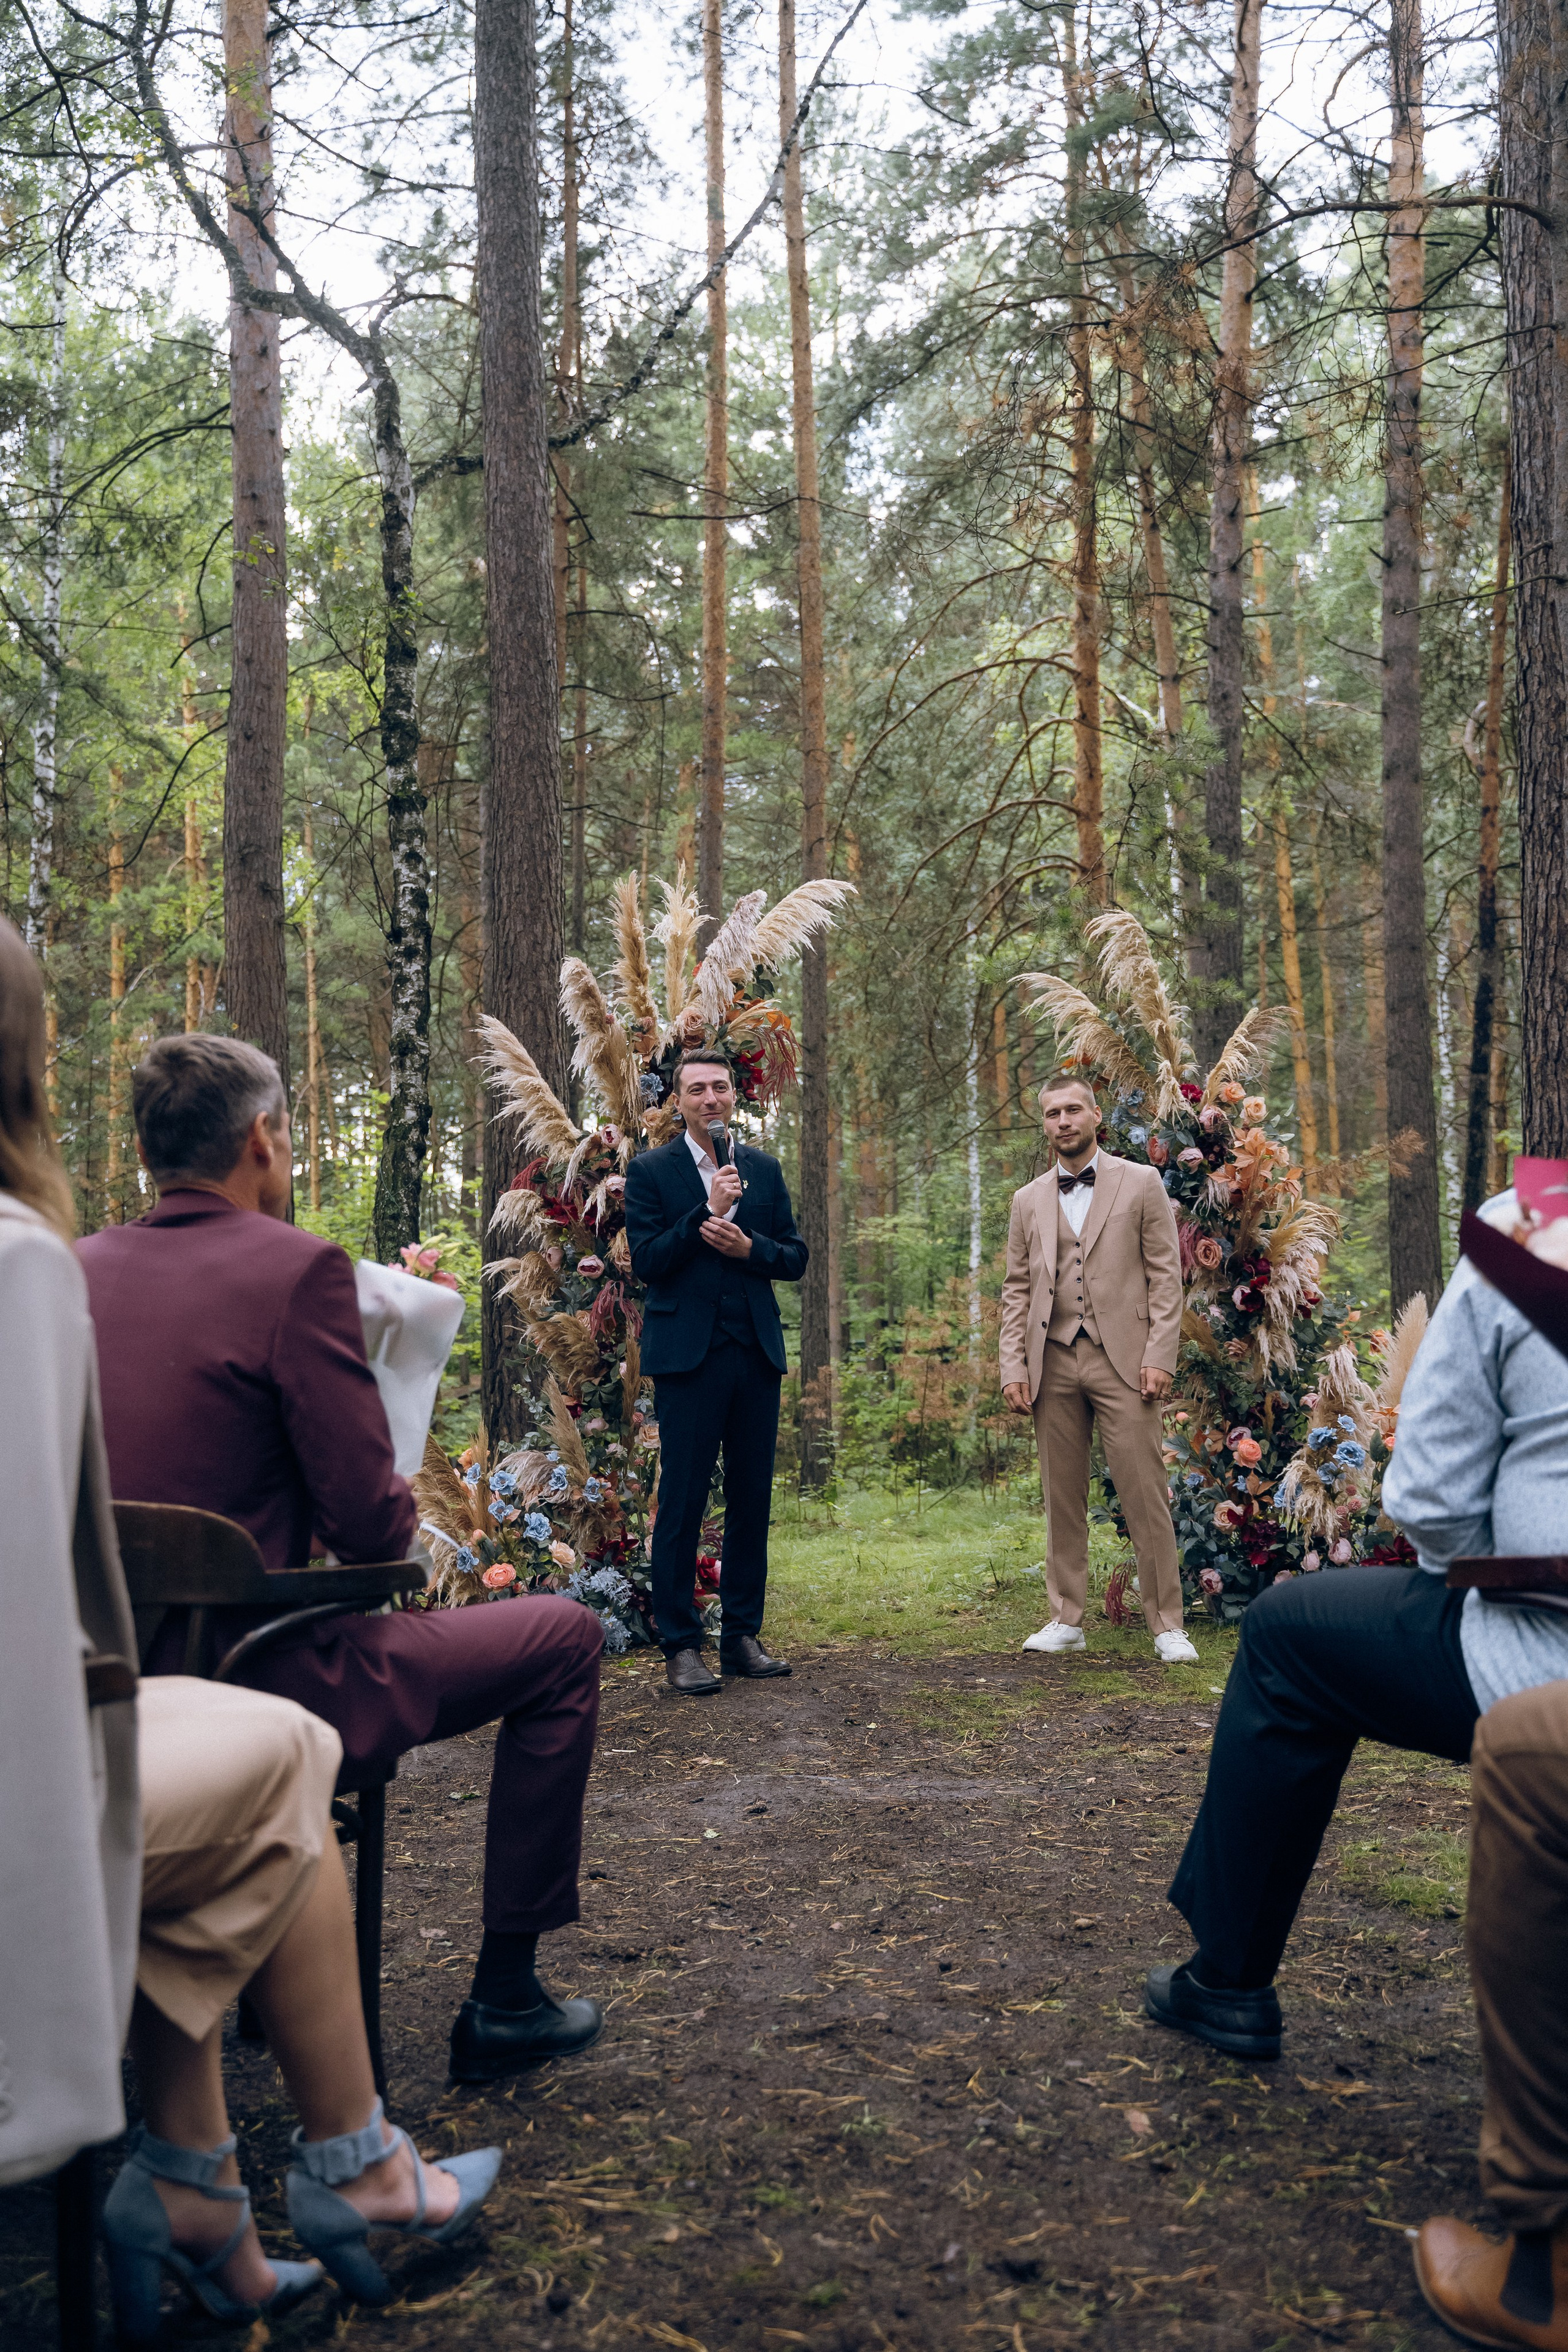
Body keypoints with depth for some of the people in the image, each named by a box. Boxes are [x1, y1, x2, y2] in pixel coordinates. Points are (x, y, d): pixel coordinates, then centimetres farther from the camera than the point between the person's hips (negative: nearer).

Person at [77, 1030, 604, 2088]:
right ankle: (505, 1998, 15)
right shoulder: (298, 1269, -17)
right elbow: (372, 1524, -18)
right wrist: (397, 1525, 5)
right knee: (566, 1637, 9)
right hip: (261, 1690, -7)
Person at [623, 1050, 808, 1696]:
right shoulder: (650, 1171, 2)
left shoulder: (764, 1169, 14)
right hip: (688, 1354, -4)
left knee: (752, 1498, 8)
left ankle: (743, 1636, 18)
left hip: (757, 1353, 4)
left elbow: (796, 1258, 12)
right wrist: (708, 1210, -15)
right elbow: (646, 1261, -7)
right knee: (682, 1502, -2)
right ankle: (681, 1646, 5)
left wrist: (748, 1247, -8)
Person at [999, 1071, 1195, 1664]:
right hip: (1053, 1364, 3)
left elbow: (1165, 1275, 2)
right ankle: (1066, 1619, 15)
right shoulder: (1029, 1201, 15)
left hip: (1122, 1359, -3)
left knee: (1145, 1495, -5)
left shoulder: (1140, 1183, 6)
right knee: (1062, 1499, 6)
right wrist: (1013, 1366, 3)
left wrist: (1159, 1356, -8)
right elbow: (1016, 1290, 14)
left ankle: (1166, 1625, 2)